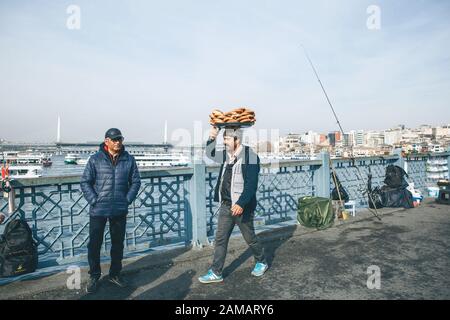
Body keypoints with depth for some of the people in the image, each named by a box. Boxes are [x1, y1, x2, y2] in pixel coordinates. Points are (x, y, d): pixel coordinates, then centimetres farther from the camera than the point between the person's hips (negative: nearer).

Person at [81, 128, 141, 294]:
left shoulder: (129, 159, 0)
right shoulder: (95, 159, -5)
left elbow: (135, 182, 5)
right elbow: (85, 182, -2)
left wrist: (127, 200, -4)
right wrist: (94, 200, -10)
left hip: (120, 210, 2)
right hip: (98, 210, -1)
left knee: (118, 243, 14)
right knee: (94, 244, 7)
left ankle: (115, 274, 32)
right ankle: (94, 276, 27)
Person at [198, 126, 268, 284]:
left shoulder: (250, 156, -15)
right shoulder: (226, 155, 6)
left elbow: (251, 184, -21)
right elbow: (209, 154, 23)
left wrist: (241, 204, -29)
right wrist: (211, 138, 4)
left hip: (242, 206, -6)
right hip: (226, 205, 6)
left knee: (250, 238, 12)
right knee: (220, 239, 9)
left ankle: (261, 262, 38)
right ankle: (216, 273, 20)